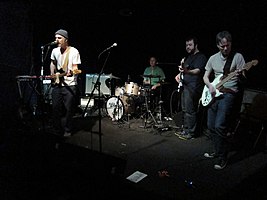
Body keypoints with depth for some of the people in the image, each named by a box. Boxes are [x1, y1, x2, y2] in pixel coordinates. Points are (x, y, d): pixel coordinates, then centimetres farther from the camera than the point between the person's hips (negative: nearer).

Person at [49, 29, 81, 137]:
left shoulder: (74, 51, -9)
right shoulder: (55, 51, 8)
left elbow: (75, 68, -12)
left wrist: (71, 72, -32)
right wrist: (52, 74, 12)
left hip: (70, 85, -5)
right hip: (57, 84, 5)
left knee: (68, 109, -2)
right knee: (56, 108, 7)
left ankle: (67, 131, 15)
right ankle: (57, 130, 22)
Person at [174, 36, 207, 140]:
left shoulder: (201, 57, -6)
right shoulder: (188, 57, 22)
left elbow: (198, 70, -22)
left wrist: (187, 71, -40)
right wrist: (179, 75, 14)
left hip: (193, 87, -9)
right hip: (184, 86, 9)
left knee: (190, 111, -9)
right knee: (184, 110, 13)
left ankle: (191, 132, 0)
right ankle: (185, 130, 22)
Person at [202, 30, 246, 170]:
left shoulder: (237, 57, -3)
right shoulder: (213, 58, 9)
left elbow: (244, 77, -3)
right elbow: (205, 76, 14)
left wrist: (240, 75, -27)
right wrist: (210, 85, -6)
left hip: (229, 93, -6)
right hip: (214, 93, 6)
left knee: (219, 126, -15)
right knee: (211, 126, 10)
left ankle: (222, 158, 0)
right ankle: (217, 151, 29)